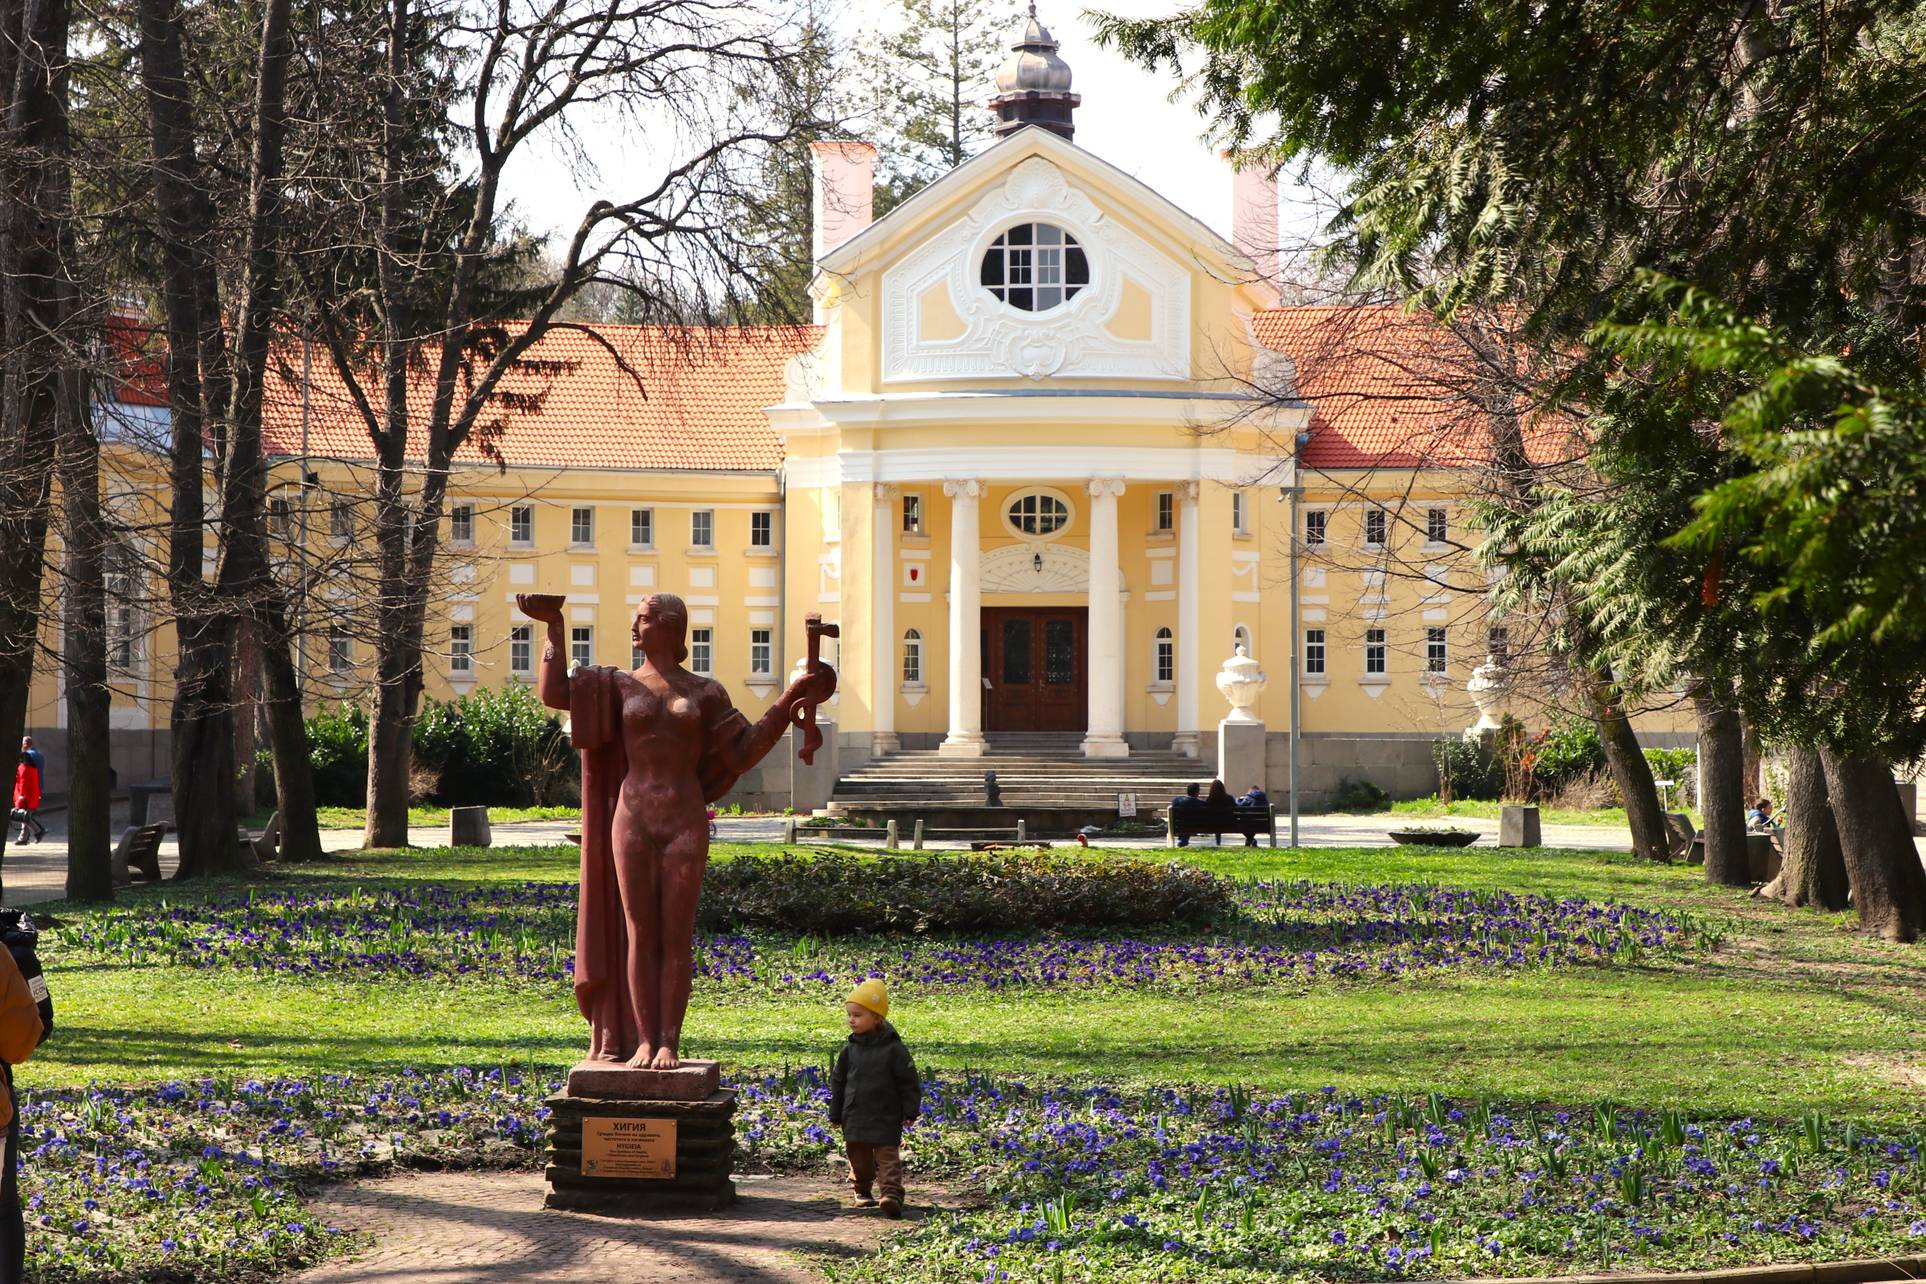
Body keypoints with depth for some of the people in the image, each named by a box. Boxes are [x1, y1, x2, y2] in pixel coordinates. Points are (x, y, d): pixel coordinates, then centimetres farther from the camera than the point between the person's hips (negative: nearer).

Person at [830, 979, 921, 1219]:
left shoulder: (893, 1048, -9)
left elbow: (909, 1081, -4)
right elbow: (838, 1082, 12)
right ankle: (862, 1191, 29)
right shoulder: (850, 1049, 4)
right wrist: (835, 1114, 12)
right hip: (855, 1116, 5)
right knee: (858, 1156, 12)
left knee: (888, 1156, -9)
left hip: (886, 1116, -4)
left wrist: (910, 1111, -6)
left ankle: (892, 1194, -17)